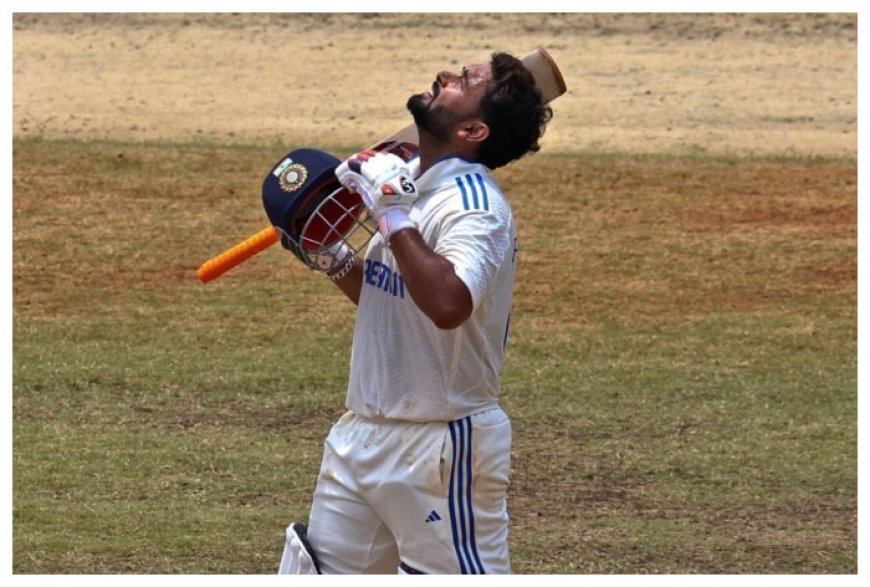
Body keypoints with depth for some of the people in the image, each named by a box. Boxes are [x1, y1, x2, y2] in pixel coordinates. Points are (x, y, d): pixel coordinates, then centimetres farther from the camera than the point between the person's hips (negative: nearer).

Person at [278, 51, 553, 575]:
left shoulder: (474, 205, -18)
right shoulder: (410, 184, 10)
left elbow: (447, 305, -37)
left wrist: (393, 213, -28)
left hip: (439, 448, -9)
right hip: (364, 434, 9)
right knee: (316, 571, 13)